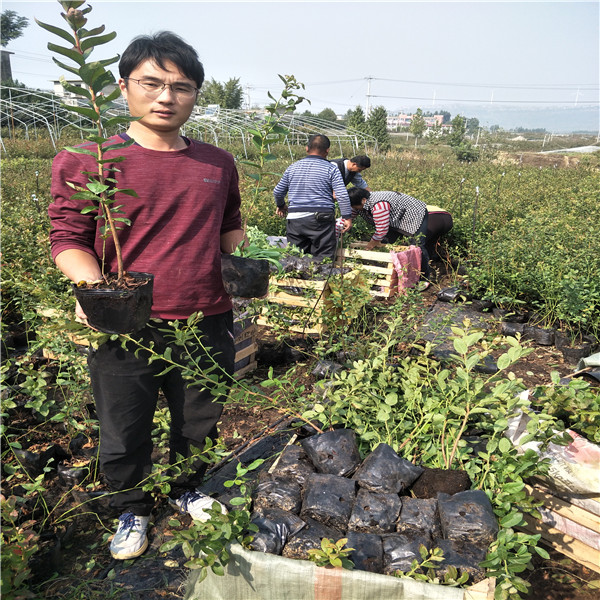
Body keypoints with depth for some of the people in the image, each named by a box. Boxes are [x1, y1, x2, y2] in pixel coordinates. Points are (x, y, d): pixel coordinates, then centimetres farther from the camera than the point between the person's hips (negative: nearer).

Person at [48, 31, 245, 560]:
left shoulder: (218, 164, 8)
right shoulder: (84, 163, -3)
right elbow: (68, 238, -3)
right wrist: (93, 287, -21)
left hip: (206, 324, 3)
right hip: (125, 327, -2)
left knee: (200, 423, 19)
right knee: (124, 433, 13)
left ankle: (187, 489, 49)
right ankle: (133, 510, 43)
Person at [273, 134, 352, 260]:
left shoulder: (292, 167, 12)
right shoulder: (331, 168, 0)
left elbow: (277, 192, 20)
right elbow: (342, 195, -8)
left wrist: (280, 205, 39)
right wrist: (347, 217, 0)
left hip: (295, 219, 4)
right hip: (321, 219, -3)